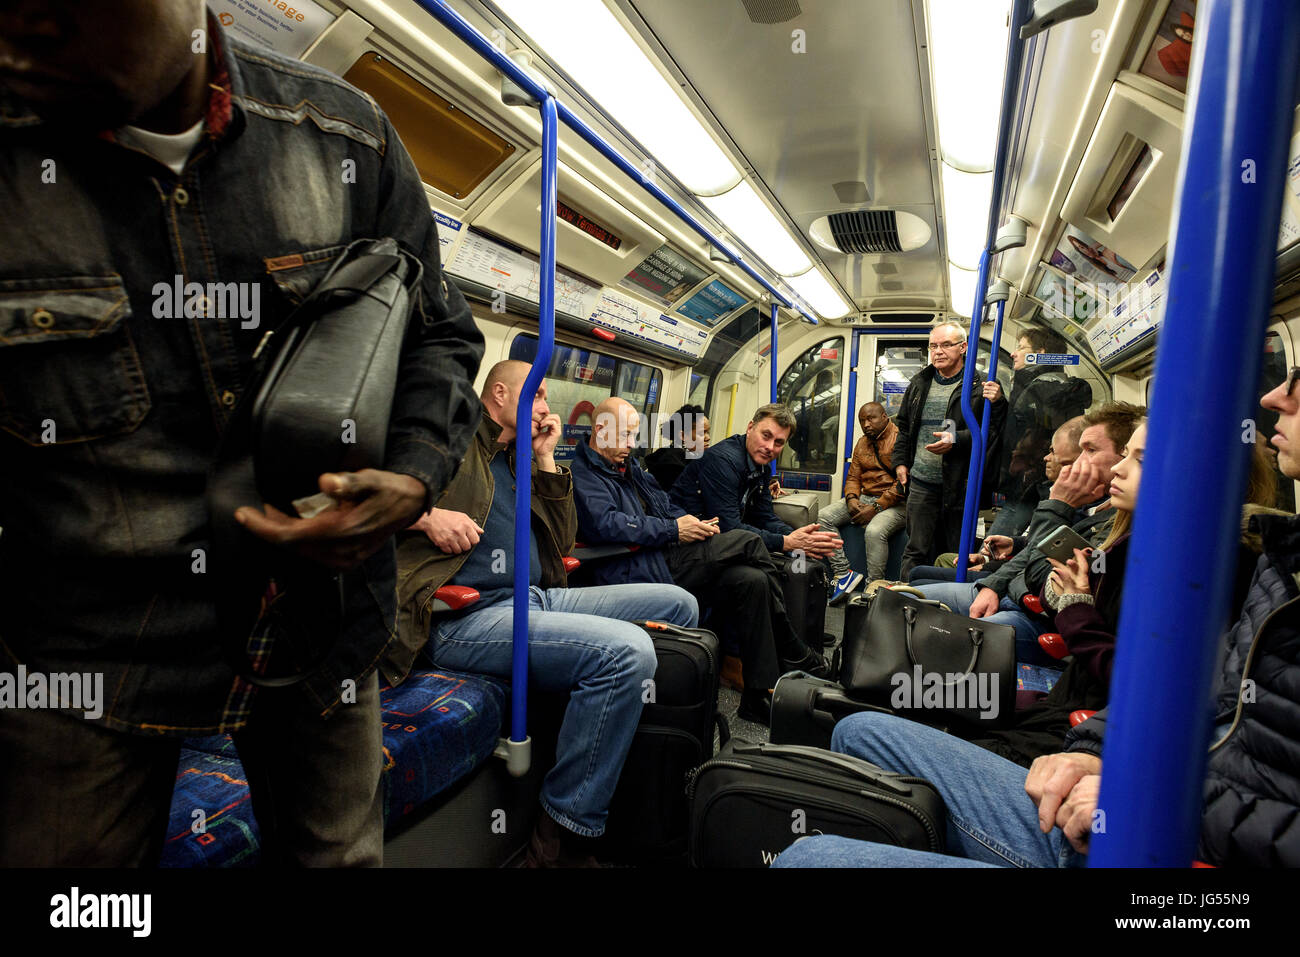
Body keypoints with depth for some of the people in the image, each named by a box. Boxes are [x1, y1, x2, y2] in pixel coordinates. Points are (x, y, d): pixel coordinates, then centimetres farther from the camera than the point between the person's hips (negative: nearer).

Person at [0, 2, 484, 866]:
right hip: (82, 647, 0)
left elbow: (439, 335, 1)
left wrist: (414, 480, -16)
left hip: (319, 624, 2)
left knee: (338, 852, 22)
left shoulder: (343, 135, -6)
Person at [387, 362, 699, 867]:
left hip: (537, 598, 9)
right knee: (627, 650, -32)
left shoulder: (521, 459, 25)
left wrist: (545, 458, 15)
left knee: (678, 603, 9)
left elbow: (561, 542, 20)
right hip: (468, 614, -9)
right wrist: (425, 514, -17)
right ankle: (561, 841, -15)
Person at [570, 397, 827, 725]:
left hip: (666, 558, 9)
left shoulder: (630, 467, 26)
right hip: (638, 572, -9)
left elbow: (665, 505, 27)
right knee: (746, 541, -14)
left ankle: (761, 693, -3)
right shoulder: (583, 473, -5)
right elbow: (604, 523, -21)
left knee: (752, 580, -12)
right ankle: (797, 658, 0)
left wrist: (692, 522, 3)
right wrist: (674, 530, -17)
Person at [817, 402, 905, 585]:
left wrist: (875, 508, -19)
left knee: (874, 531, -36)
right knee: (823, 517, -10)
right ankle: (843, 573, -13)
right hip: (864, 499, 8)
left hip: (894, 503, -8)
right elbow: (853, 477, 18)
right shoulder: (862, 443, 18)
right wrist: (851, 499, -5)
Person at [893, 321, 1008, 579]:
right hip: (921, 483, 4)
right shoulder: (919, 384, 13)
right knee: (915, 551, 7)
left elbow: (993, 430, -10)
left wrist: (957, 440, -21)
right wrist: (900, 461, 14)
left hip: (960, 485, -4)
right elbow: (904, 426, 23)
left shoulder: (981, 387, -4)